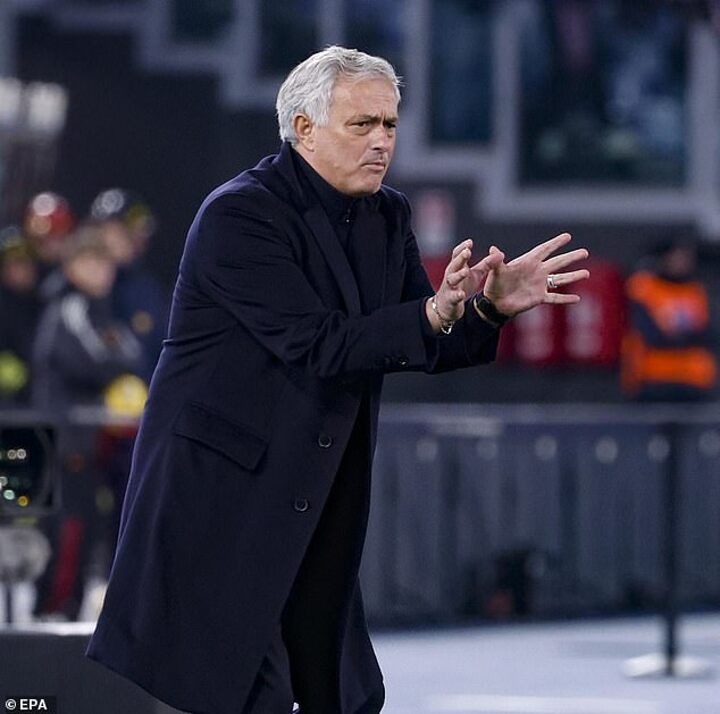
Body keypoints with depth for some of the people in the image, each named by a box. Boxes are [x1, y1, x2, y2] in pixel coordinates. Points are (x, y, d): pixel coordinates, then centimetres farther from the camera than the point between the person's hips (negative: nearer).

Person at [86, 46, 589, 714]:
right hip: (219, 483, -8)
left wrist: (490, 305, -7)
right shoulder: (240, 214, -15)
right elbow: (316, 348, -22)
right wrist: (433, 314, -32)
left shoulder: (387, 216, 9)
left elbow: (420, 348, 11)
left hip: (317, 496, 8)